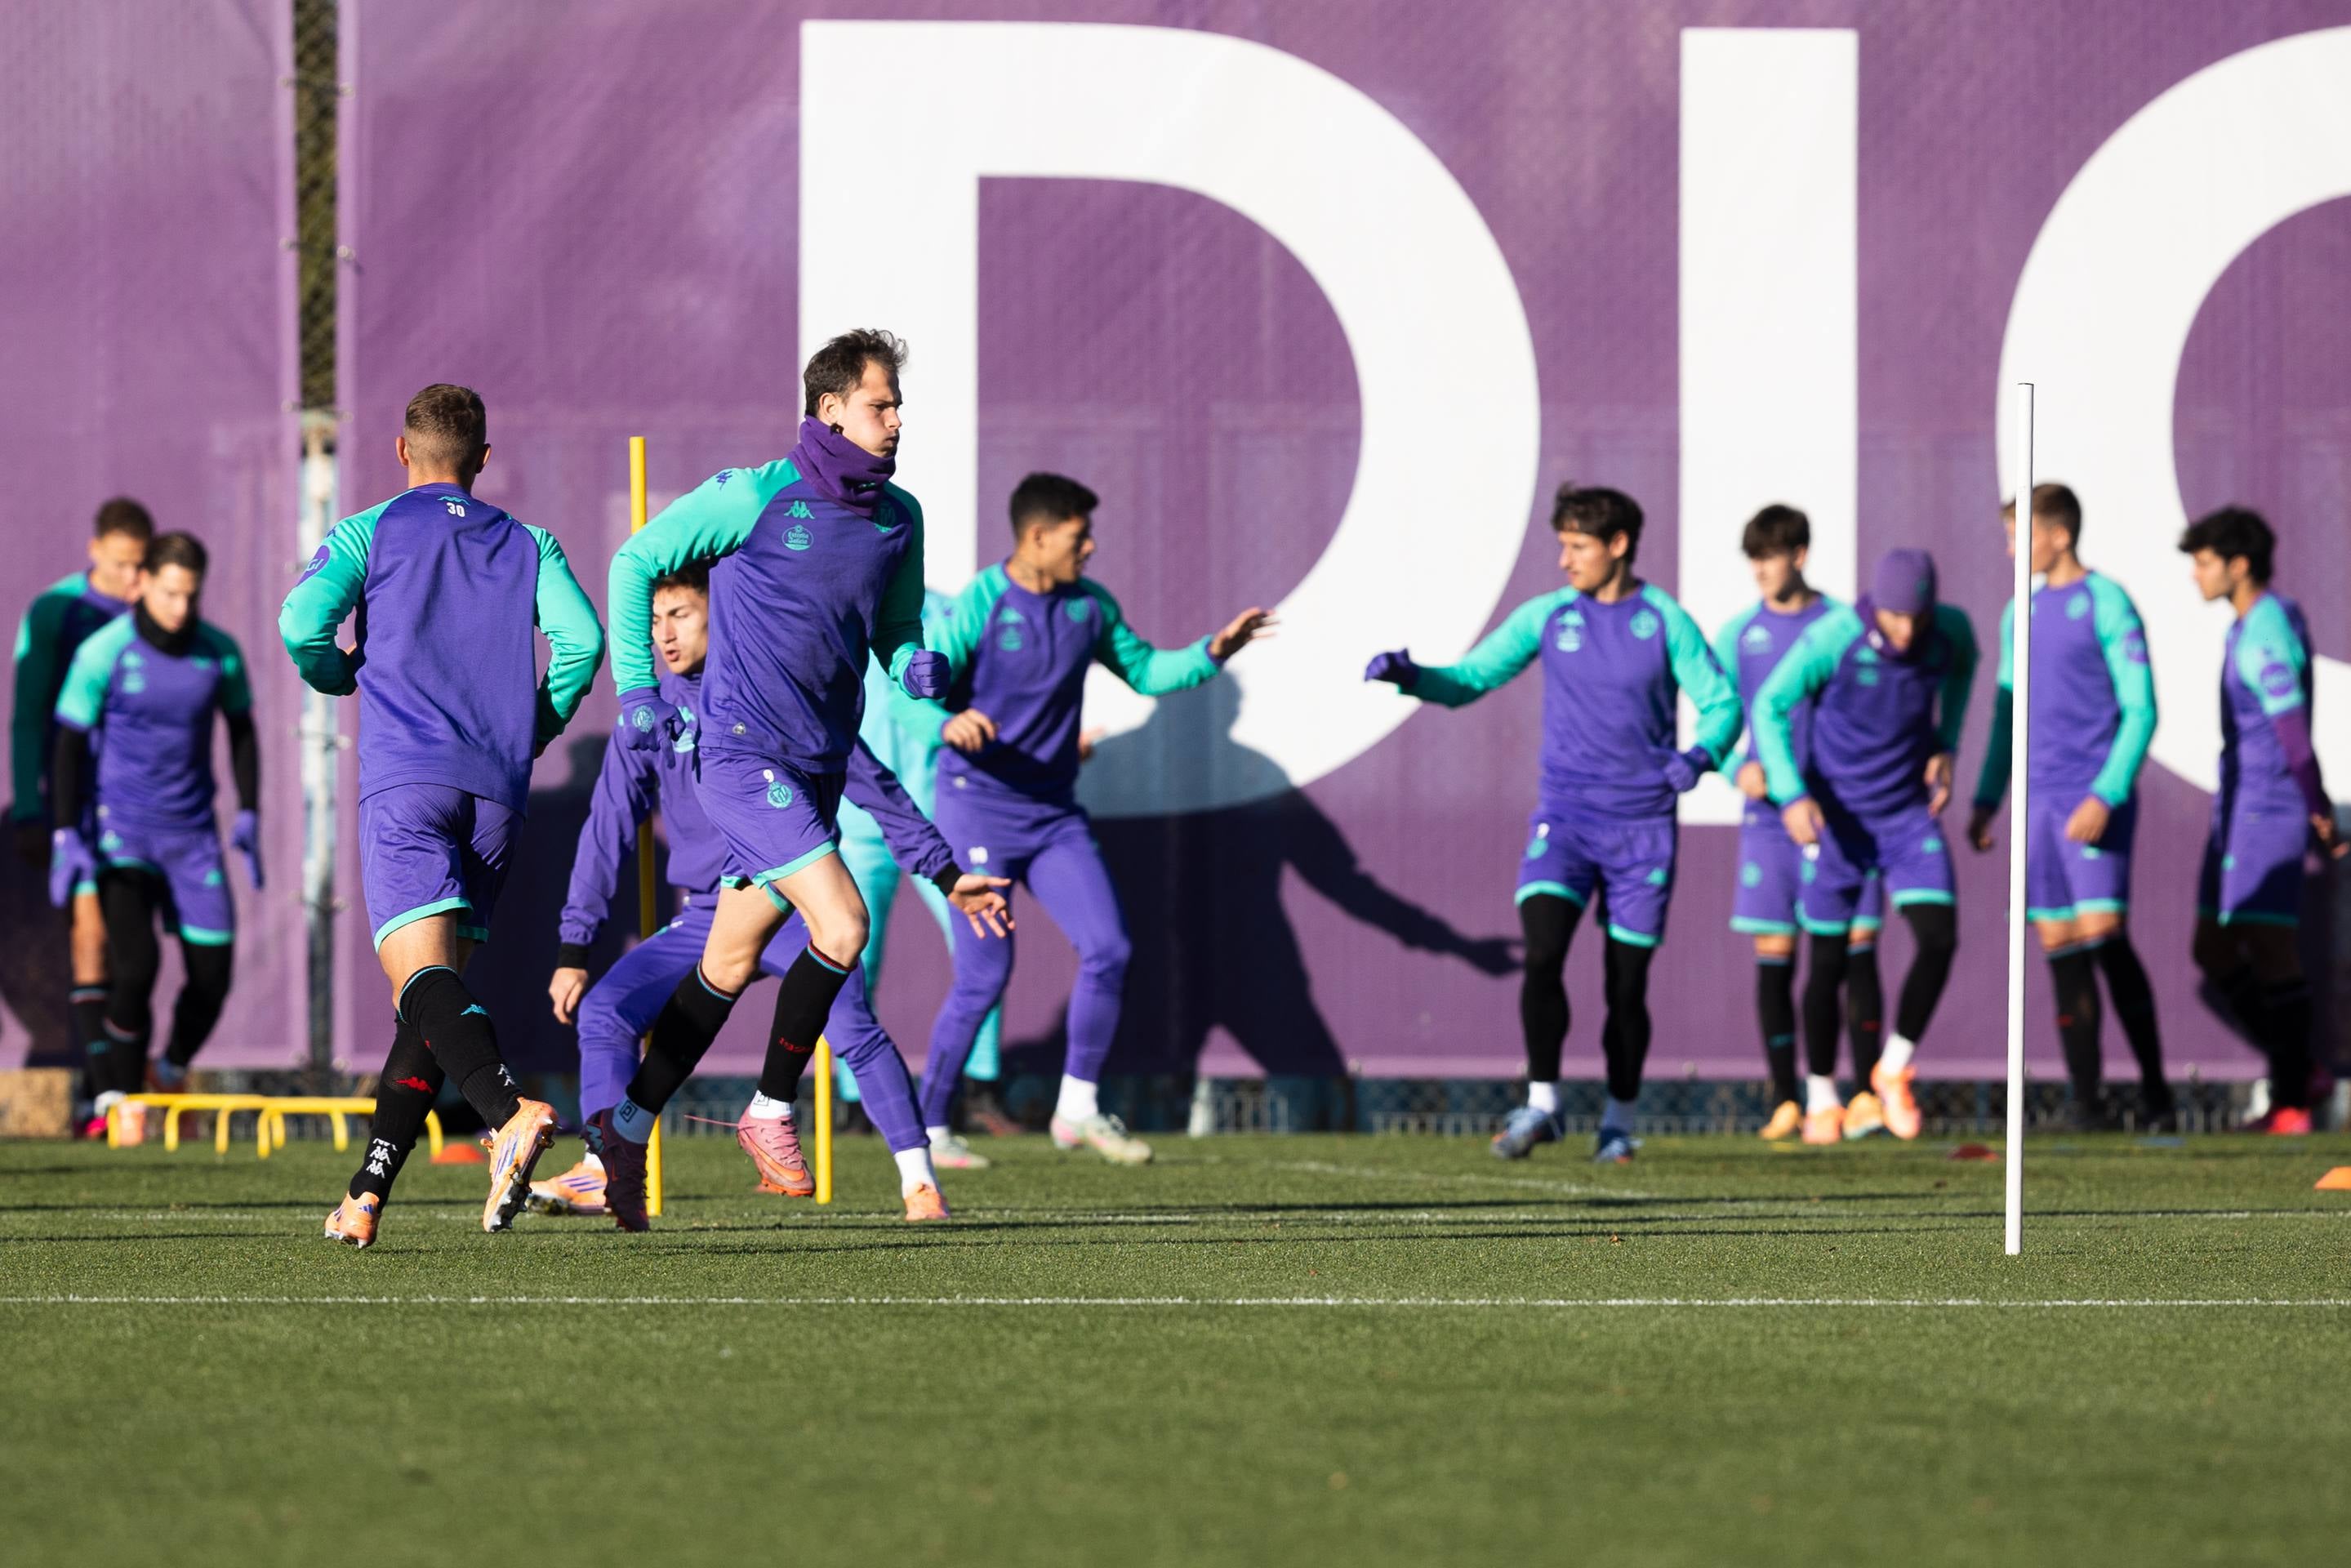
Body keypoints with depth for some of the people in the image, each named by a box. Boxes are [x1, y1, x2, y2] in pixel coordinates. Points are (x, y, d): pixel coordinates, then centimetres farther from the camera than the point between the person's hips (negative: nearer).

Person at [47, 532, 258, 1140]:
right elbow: (70, 742, -6)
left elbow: (241, 728, 15)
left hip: (193, 832, 3)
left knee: (212, 974, -2)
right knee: (135, 965, -20)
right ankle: (123, 1099, -3)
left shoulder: (219, 652, -2)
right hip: (120, 831, -3)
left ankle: (174, 1072, 28)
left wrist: (248, 814, 10)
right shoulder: (103, 652, -12)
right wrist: (66, 836, -12)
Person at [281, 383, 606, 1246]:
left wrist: (341, 675, 17)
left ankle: (510, 1111, -46)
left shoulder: (367, 533, 10)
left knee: (424, 976, -18)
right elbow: (581, 637, 1)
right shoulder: (529, 545, 17)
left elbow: (303, 622, -5)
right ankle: (365, 1198, 10)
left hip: (405, 780, -4)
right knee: (434, 995, 12)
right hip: (497, 788, 4)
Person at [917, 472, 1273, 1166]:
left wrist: (1213, 652, 2)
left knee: (1108, 948, -7)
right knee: (984, 976, -9)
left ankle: (1079, 1108, 8)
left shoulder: (1089, 605, 5)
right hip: (979, 806, -6)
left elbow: (1145, 671, 19)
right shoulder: (977, 606, -13)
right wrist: (948, 722, -44)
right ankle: (927, 1128, 4)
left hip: (1054, 813, 6)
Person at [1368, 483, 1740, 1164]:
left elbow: (1722, 704, -1)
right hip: (1565, 813, 1)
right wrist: (1409, 674, -14)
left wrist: (1701, 755, -22)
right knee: (1542, 953, -19)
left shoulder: (1666, 622, -2)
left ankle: (1620, 1121, 18)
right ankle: (1541, 1104, -13)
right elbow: (1468, 680, 5)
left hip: (1642, 824, -1)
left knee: (1627, 983, 3)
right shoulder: (1547, 617, 4)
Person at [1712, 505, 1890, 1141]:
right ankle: (1785, 1103, 5)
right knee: (1774, 958, 0)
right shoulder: (1738, 634, 7)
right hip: (1770, 817, 1)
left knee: (1856, 947, -6)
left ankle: (1864, 1093, -1)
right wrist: (1739, 770, -11)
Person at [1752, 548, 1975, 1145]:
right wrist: (1791, 796, -30)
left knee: (1939, 938, -15)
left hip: (1910, 815, 2)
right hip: (1835, 819, -2)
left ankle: (1896, 1068, 7)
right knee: (1829, 961, 2)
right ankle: (1821, 1097, 21)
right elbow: (1770, 707, -18)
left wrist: (1946, 747, 6)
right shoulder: (1833, 637, -23)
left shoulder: (1951, 630, -11)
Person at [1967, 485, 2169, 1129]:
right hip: (2041, 803, 7)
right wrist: (1986, 801, 17)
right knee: (2061, 953, 3)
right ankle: (2088, 1103, 6)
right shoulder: (2021, 614, 15)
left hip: (2096, 801, -7)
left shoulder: (2106, 605, -6)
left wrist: (2105, 796, -18)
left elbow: (2140, 711, -9)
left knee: (2106, 938, -14)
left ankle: (2155, 1092, -6)